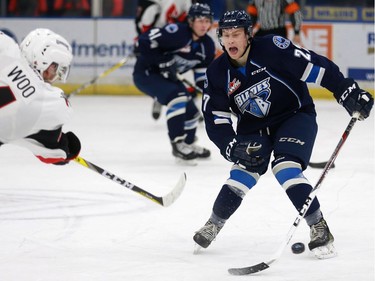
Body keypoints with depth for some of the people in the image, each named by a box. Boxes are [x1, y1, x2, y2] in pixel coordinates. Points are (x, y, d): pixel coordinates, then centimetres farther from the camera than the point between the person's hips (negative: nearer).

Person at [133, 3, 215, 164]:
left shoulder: (207, 45, -1)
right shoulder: (177, 32, -27)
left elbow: (203, 73, 8)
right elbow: (146, 40, -30)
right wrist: (163, 62, -30)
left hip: (166, 77, 9)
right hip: (145, 72, -9)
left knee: (191, 111, 9)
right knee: (177, 98, -29)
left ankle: (188, 145, 31)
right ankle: (178, 143, -24)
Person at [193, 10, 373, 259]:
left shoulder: (272, 48, -24)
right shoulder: (218, 73, -10)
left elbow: (315, 66, -22)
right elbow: (216, 121, -6)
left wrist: (347, 91, -27)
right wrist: (234, 148, -20)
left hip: (295, 115, -4)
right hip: (253, 128, 4)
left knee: (285, 169, -23)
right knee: (243, 171, -9)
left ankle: (319, 230, -13)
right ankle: (213, 226, 13)